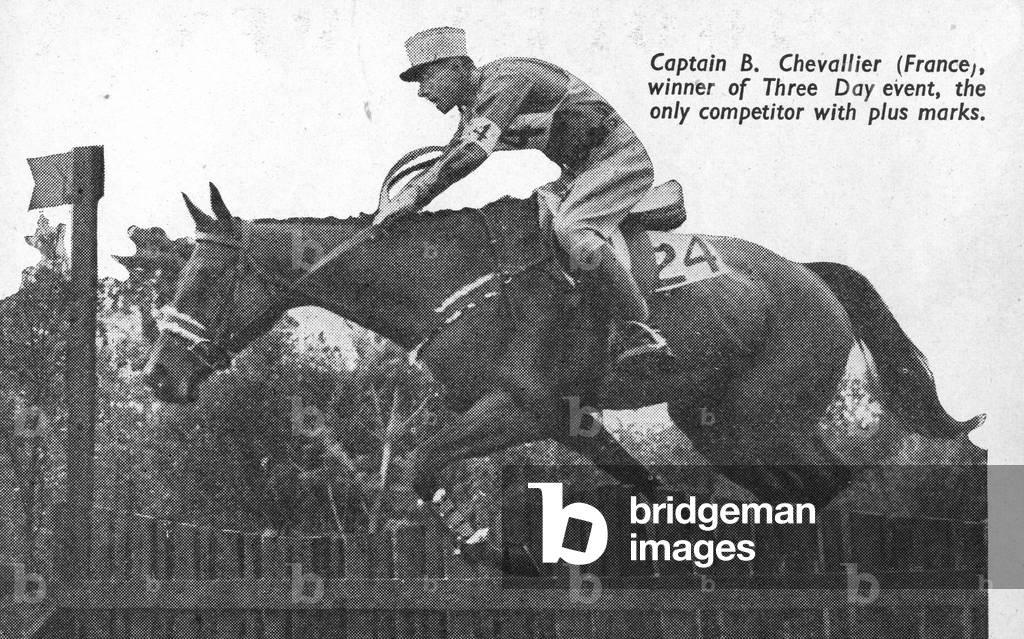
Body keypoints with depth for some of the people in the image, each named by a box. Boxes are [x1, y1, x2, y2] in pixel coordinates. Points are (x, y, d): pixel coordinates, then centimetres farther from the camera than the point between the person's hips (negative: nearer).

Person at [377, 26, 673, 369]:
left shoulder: (504, 79, -19)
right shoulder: (474, 107, 13)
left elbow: (472, 152, -30)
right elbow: (450, 157, 20)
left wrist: (415, 195, -29)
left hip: (619, 158, -10)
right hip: (583, 169, 10)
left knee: (571, 231, -31)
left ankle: (641, 333, -27)